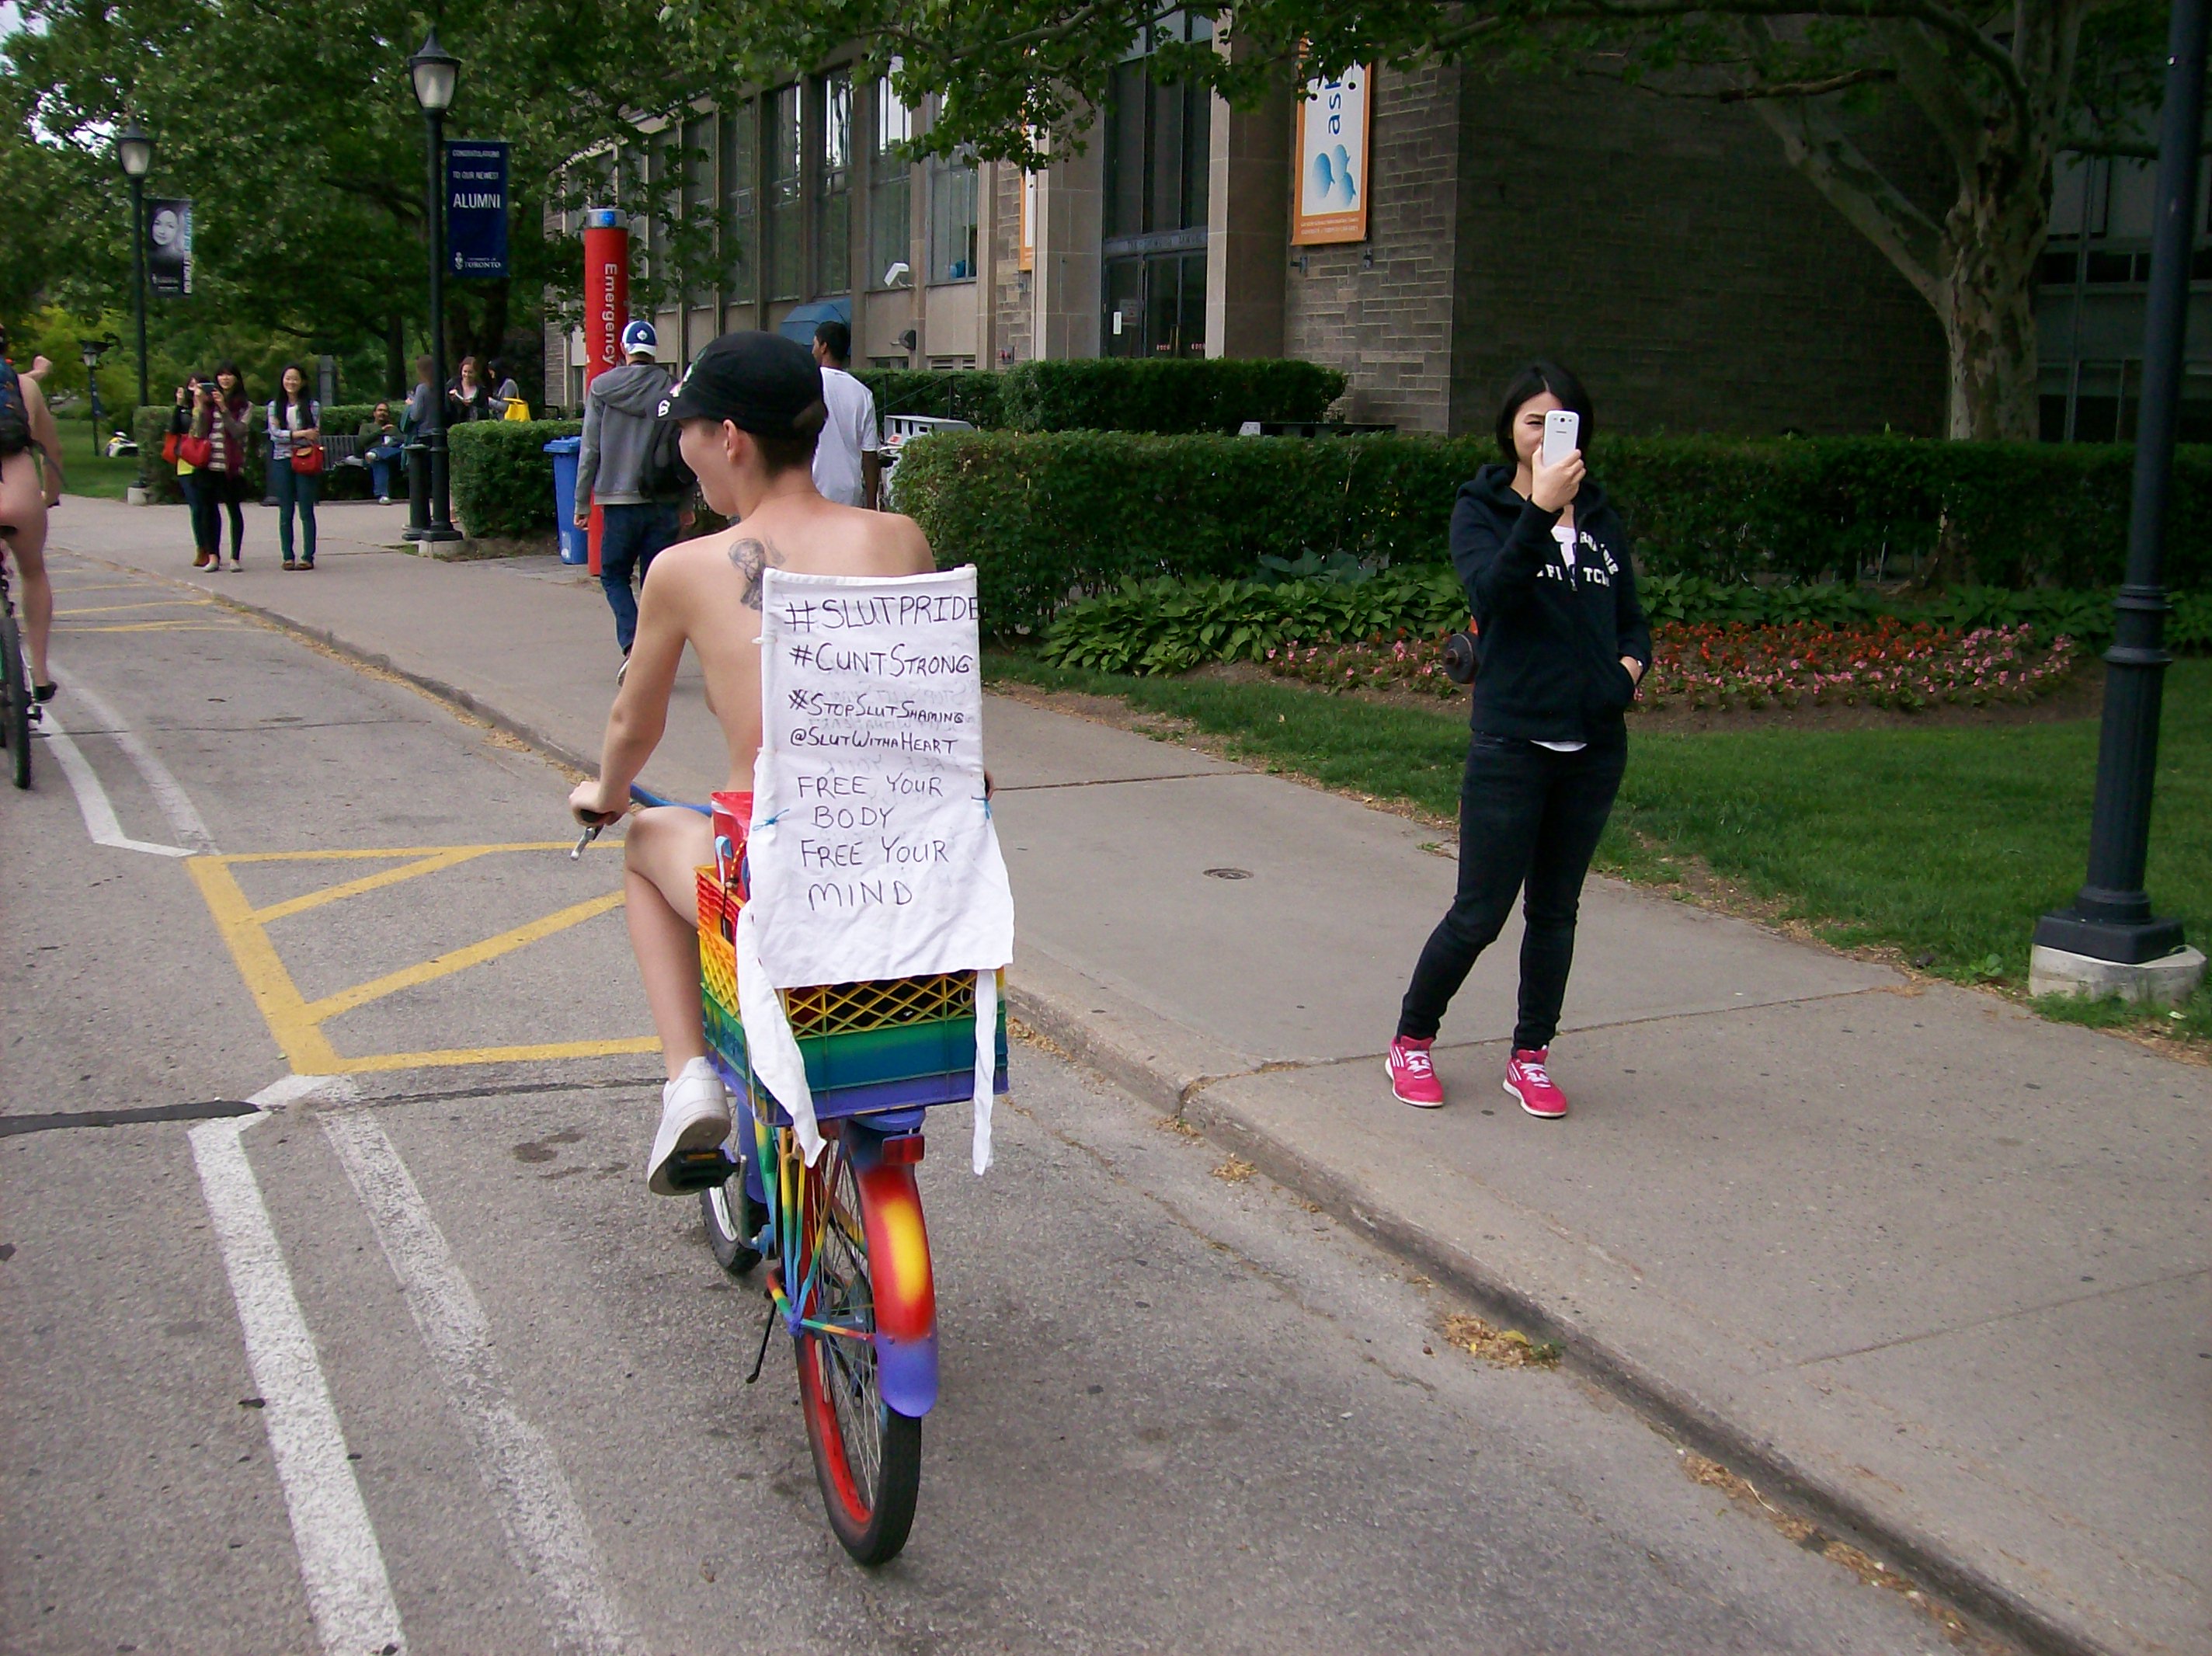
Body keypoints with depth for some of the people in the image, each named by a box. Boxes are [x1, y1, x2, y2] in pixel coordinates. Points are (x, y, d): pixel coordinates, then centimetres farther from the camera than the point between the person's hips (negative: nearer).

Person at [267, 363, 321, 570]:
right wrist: (299, 434, -14)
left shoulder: (312, 406, 3)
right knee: (285, 513, 4)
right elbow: (275, 433, -3)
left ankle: (308, 557, 2)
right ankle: (288, 556, 8)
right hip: (282, 461, 2)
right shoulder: (275, 406, 8)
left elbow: (315, 435, -1)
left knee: (306, 512, -1)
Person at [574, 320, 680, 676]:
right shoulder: (671, 391, 1)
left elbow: (590, 449, 2)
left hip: (619, 500, -1)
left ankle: (632, 645, -10)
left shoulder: (601, 388, 0)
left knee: (614, 576, 10)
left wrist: (582, 502, 8)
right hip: (663, 502, 1)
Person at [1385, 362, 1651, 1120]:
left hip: (1594, 746, 5)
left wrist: (1631, 662, -1)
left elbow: (1632, 616, 20)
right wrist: (1540, 509, -31)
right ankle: (1411, 1042, 19)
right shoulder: (1482, 507, -2)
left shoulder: (1601, 517, 12)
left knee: (1555, 909, 13)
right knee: (1479, 914, -1)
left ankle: (1530, 1057, 26)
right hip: (1512, 744, -5)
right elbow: (1491, 590, -21)